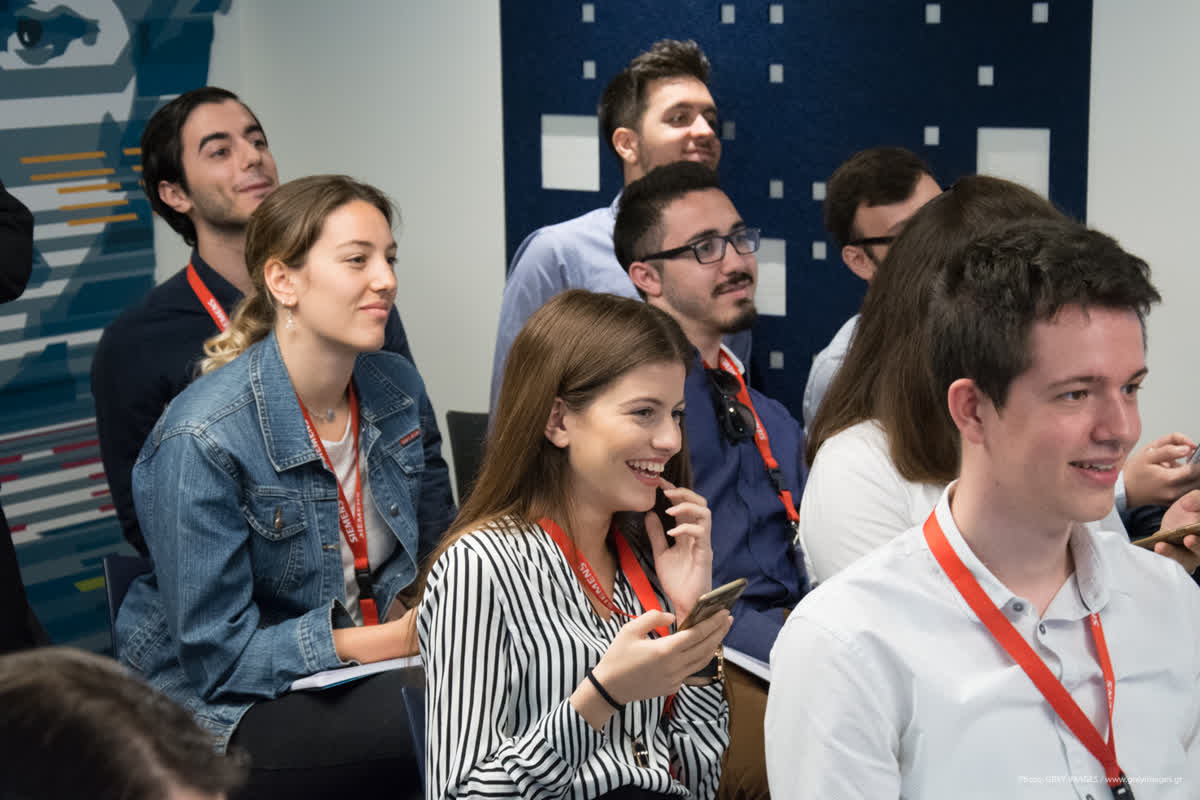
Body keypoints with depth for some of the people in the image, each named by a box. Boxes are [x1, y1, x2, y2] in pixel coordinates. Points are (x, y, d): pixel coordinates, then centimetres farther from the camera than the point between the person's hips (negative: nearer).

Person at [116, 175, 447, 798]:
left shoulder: (397, 387, 2)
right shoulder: (202, 440, -19)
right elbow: (215, 652, -18)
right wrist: (391, 640, -23)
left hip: (369, 659, 7)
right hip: (231, 706, -7)